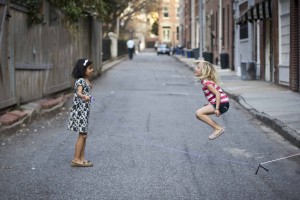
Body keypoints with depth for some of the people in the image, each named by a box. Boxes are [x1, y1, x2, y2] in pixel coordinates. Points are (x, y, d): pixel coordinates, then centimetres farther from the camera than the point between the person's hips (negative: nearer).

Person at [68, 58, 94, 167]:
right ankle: (76, 160, -4)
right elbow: (78, 93, -37)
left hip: (84, 111, 10)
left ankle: (81, 158, 17)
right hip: (79, 111, -10)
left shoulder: (86, 80, 11)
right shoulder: (80, 81, -17)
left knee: (84, 135, 12)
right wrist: (84, 96, -54)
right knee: (82, 135, -8)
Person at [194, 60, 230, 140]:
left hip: (222, 104, -10)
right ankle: (217, 128, 14)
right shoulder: (204, 81, 10)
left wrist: (217, 109, -25)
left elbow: (218, 94, -25)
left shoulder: (207, 82, -18)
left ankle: (218, 129, -8)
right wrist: (210, 105, 23)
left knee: (199, 113, -14)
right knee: (200, 113, 13)